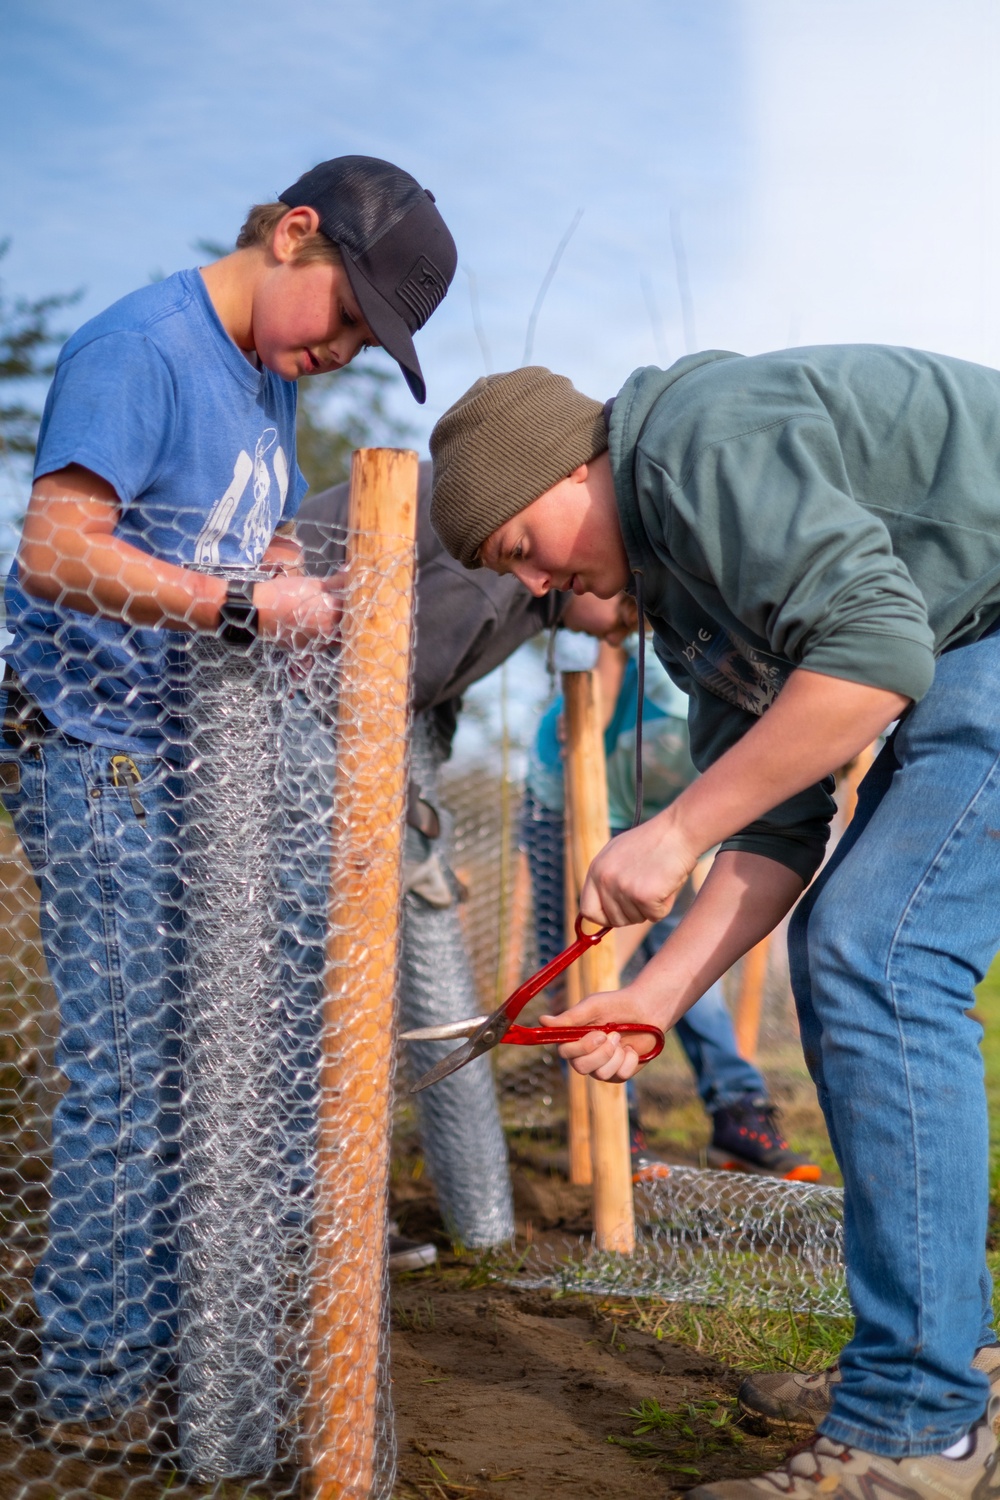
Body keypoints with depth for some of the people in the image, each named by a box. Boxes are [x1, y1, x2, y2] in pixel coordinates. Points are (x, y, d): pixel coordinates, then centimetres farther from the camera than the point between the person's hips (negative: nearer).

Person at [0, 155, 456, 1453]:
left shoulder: (270, 380, 15)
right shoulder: (143, 347, -14)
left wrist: (307, 594, 2)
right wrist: (243, 603, -26)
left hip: (196, 761, 9)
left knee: (195, 1062, 13)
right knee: (127, 1069, -5)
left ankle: (170, 1339, 25)